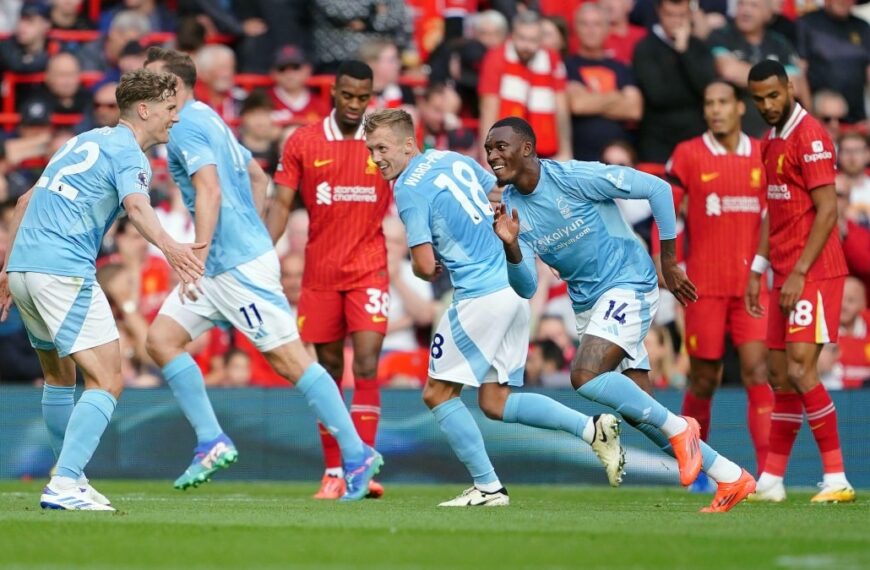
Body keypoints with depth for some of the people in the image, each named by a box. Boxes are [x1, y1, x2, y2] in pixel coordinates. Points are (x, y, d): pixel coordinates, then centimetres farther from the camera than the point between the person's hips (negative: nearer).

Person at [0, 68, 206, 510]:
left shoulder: (84, 142, 23)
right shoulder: (128, 154, -4)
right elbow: (135, 205, -27)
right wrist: (169, 246, -44)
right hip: (64, 271, -9)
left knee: (59, 378, 24)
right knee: (106, 382, -10)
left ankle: (71, 479, 33)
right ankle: (64, 487, -22)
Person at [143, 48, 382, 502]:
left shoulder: (186, 128, -12)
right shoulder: (207, 121, 18)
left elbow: (210, 192, -24)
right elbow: (258, 178, 25)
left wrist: (196, 261, -26)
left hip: (238, 267, -11)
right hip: (221, 265, 11)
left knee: (290, 359, -8)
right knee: (161, 338, 5)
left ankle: (357, 455, -6)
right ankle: (211, 441, 5)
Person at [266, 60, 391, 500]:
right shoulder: (302, 143, 2)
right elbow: (281, 204, 1)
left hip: (369, 270, -1)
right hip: (320, 273, 1)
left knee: (366, 365, -14)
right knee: (328, 372, 6)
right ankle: (333, 472, 15)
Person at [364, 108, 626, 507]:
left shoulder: (409, 190, -11)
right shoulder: (453, 159, 13)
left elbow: (425, 266, -14)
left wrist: (432, 272, 8)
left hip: (481, 296, -9)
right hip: (514, 286, 9)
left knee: (437, 394, 3)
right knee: (495, 403, 11)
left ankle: (487, 486, 1)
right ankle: (592, 428, 1)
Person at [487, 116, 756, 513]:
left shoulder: (576, 178, -17)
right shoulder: (509, 207, 1)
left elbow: (657, 188, -12)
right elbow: (527, 288, -2)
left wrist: (669, 262, -7)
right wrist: (510, 246, -22)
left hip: (627, 285, -7)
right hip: (587, 303, 8)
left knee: (585, 376, -27)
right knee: (639, 413, 4)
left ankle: (677, 428, -10)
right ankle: (731, 477, 14)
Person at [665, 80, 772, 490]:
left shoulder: (762, 156, 7)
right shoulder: (688, 155, 0)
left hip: (751, 283, 1)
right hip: (705, 284, -1)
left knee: (757, 371, -11)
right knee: (703, 382, 5)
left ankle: (768, 472, -15)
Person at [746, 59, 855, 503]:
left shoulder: (810, 137, -12)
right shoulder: (770, 142, 16)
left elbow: (827, 211, -16)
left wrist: (799, 273, -19)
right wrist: (757, 271, 18)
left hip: (813, 275, -9)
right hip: (785, 275, 9)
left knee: (800, 371, -15)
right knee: (780, 375, 9)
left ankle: (837, 479, -12)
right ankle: (770, 481, 12)